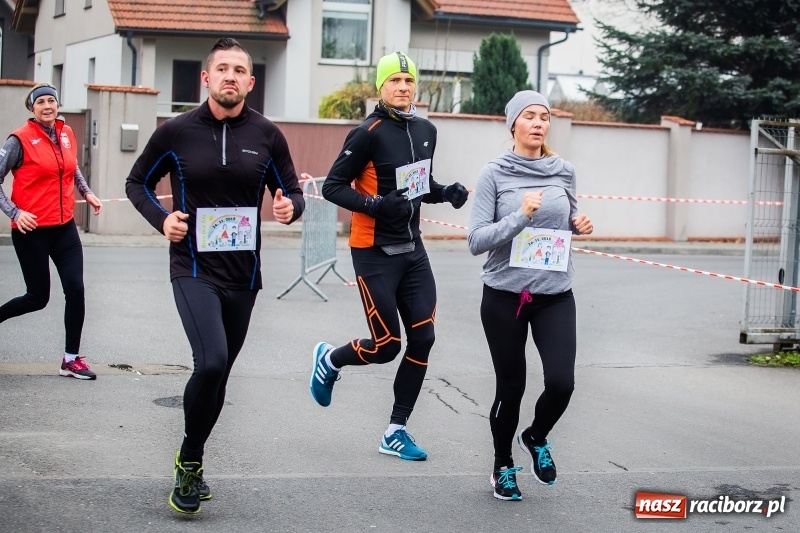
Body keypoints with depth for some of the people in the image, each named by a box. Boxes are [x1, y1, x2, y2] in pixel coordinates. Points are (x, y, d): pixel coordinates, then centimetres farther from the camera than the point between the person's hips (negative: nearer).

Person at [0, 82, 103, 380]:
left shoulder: (67, 134, 6)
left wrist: (86, 192, 14)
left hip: (64, 227, 5)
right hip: (31, 230, -5)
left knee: (76, 289, -4)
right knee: (38, 297, 2)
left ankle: (72, 359, 7)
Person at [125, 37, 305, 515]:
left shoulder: (267, 135, 0)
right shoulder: (176, 132, -4)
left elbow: (292, 193, 9)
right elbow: (138, 183, 9)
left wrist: (290, 207, -15)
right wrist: (162, 219, -10)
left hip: (243, 274, 3)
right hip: (194, 270, -3)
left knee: (218, 374, 13)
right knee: (211, 362, -22)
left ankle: (191, 462, 34)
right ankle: (190, 462, 0)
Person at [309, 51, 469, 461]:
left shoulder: (426, 131, 7)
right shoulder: (368, 133, -15)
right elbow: (332, 186, -14)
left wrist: (446, 193, 0)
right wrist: (376, 205, -27)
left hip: (412, 250, 7)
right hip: (375, 254, -7)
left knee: (422, 338, 2)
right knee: (386, 346, -6)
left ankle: (396, 431, 14)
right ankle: (329, 360, 27)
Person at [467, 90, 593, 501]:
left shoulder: (563, 172, 4)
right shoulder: (494, 174, -7)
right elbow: (476, 241, -12)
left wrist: (580, 226, -1)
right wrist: (521, 216, -23)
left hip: (555, 296, 2)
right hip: (505, 296, -2)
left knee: (561, 382, -11)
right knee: (510, 387, 7)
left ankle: (536, 438, 23)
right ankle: (502, 464, 32)